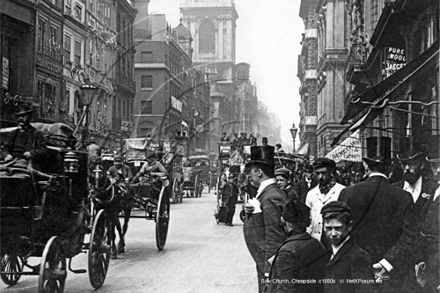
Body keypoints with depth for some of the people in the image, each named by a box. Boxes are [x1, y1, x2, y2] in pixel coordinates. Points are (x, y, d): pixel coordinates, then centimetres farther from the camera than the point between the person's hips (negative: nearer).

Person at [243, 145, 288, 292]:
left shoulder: (272, 197, -21)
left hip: (271, 265, -10)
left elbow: (275, 237, -23)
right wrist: (251, 212, -4)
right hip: (265, 263, 10)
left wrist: (268, 269, -21)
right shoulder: (267, 192, 11)